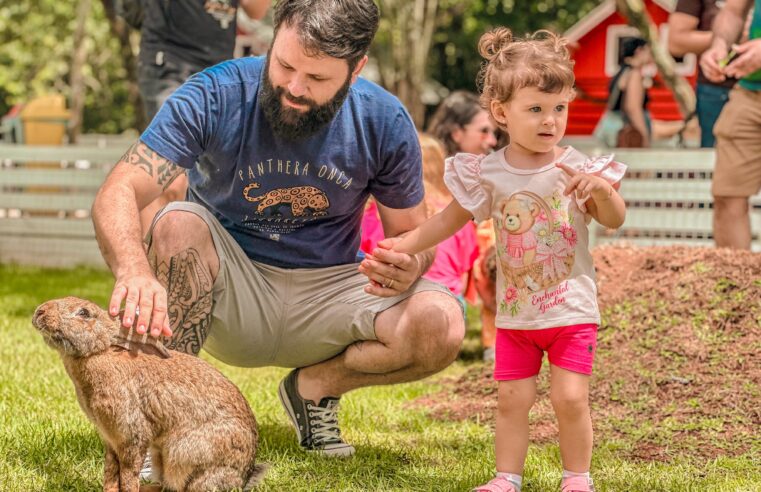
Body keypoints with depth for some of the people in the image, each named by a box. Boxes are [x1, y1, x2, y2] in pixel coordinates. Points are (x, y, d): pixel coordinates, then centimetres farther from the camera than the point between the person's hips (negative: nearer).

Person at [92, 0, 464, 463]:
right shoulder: (216, 96, -19)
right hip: (232, 293, -2)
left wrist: (408, 269, -24)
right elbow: (119, 192, -28)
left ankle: (315, 386, 3)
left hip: (327, 294, 2)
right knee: (178, 224, -33)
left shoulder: (385, 122, -10)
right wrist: (135, 269, -51)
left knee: (441, 326, -25)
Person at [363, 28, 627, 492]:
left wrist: (601, 189, -29)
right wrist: (404, 244, 0)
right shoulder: (489, 173, -4)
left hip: (571, 310, -2)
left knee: (571, 398, -5)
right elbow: (450, 219, 7)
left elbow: (615, 220, -9)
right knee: (513, 399, 5)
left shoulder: (577, 167, -8)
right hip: (515, 313, 2)